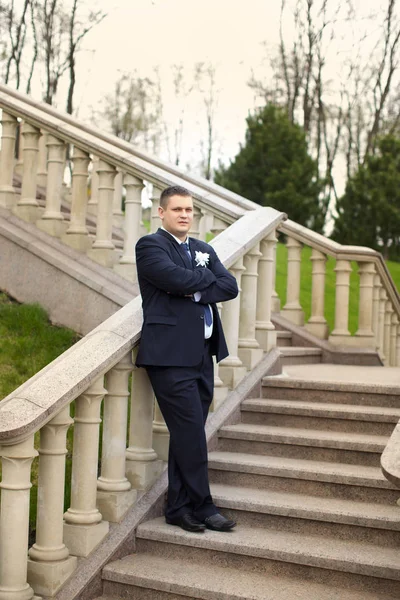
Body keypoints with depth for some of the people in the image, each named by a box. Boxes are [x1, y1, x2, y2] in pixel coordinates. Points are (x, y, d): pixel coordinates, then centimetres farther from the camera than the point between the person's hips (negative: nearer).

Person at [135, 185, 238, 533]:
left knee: (186, 436, 11)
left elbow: (230, 287, 4)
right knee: (191, 435, -6)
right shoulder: (150, 246, -2)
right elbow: (179, 279, -20)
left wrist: (194, 291, -10)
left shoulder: (203, 250, 19)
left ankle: (179, 508, 20)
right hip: (171, 356, -7)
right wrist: (206, 276, -2)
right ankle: (202, 507, 7)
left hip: (202, 354, 7)